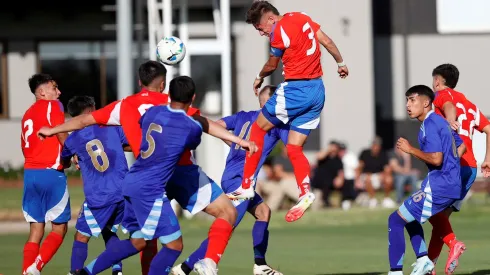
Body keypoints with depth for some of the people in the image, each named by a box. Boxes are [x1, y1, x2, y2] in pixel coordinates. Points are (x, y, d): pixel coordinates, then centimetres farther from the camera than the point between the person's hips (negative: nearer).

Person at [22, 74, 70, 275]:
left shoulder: (27, 114, 19)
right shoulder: (52, 106, -3)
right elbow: (62, 134, -13)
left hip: (30, 174, 7)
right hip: (51, 173, -7)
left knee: (36, 229, 9)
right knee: (60, 227, 0)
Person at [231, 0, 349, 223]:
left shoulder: (280, 31, -15)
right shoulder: (301, 18, 7)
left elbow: (272, 66, 0)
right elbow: (327, 42, 16)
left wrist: (259, 78, 21)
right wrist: (340, 63, 32)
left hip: (296, 89, -8)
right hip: (317, 90, 8)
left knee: (258, 128, 8)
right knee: (294, 148, 9)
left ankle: (247, 186, 6)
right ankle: (305, 193, -11)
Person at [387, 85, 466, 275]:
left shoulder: (430, 125, -15)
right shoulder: (441, 122, 15)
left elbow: (436, 159, -23)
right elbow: (461, 147, 26)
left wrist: (411, 149, -15)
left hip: (437, 188, -10)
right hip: (452, 184, 10)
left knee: (395, 220, -4)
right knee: (409, 215, 28)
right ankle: (423, 259, 19)